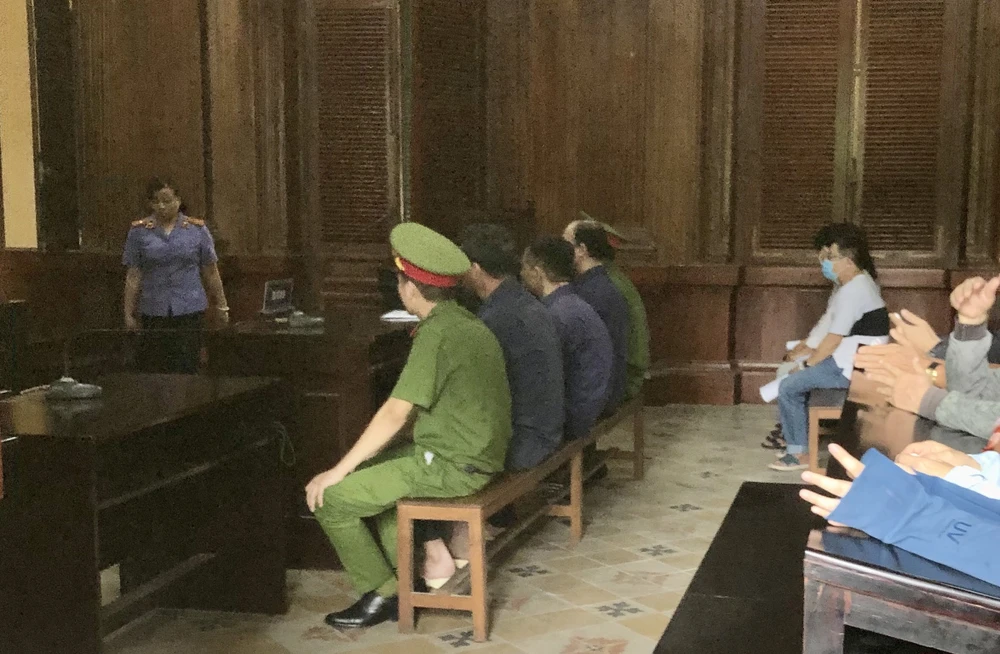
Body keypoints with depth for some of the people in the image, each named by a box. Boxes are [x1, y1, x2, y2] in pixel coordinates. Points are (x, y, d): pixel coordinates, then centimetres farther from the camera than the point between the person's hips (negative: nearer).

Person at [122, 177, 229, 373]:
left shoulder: (197, 230, 4)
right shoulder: (139, 231, 4)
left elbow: (211, 272, 8)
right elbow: (133, 277, 4)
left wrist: (221, 306, 9)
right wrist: (128, 314, 1)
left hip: (190, 309, -1)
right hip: (153, 312, 1)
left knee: (187, 368, -6)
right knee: (153, 370, -1)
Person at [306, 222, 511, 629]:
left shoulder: (437, 334, -18)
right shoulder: (467, 323, 12)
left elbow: (395, 414, -21)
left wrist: (338, 471, -13)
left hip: (449, 466, -10)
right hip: (476, 455, 10)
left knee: (330, 498, -6)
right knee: (367, 473, 24)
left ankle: (383, 592, 8)